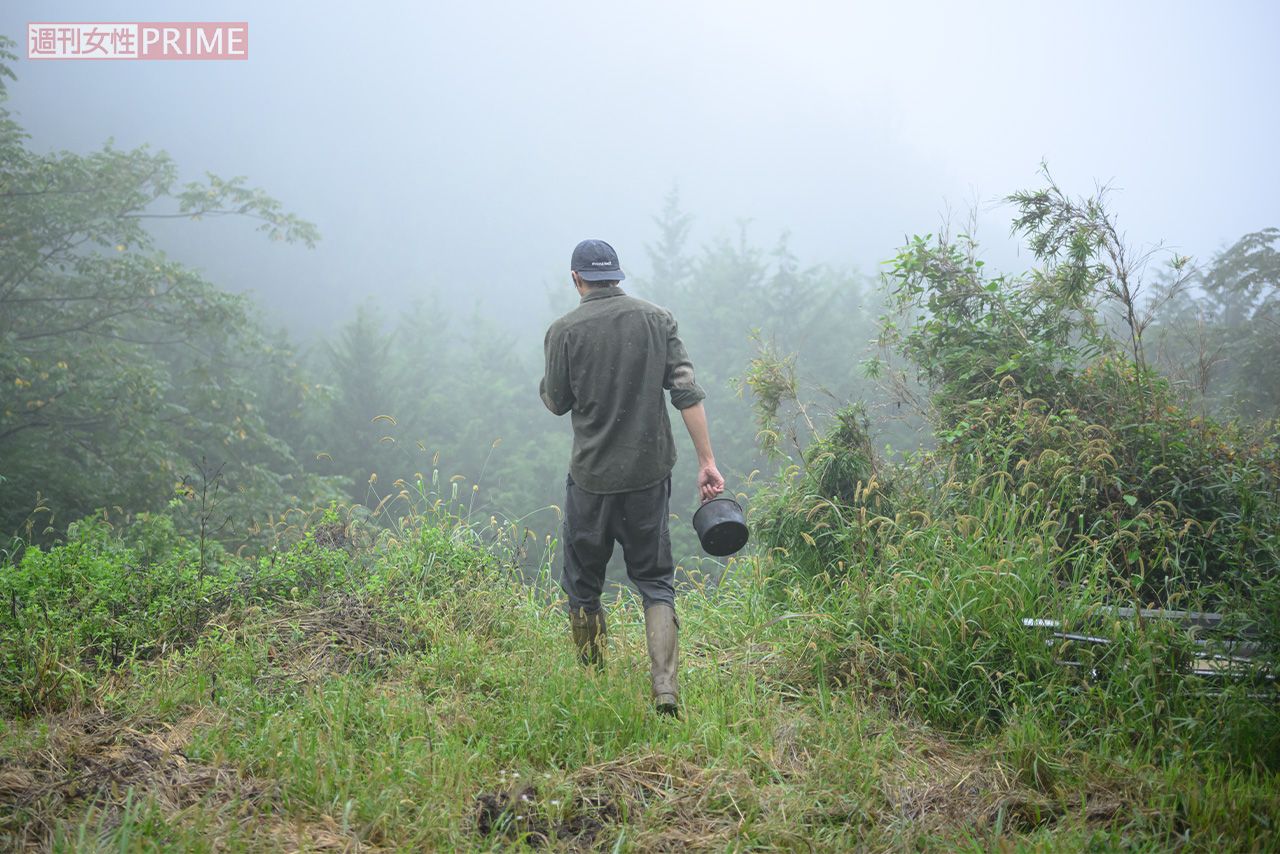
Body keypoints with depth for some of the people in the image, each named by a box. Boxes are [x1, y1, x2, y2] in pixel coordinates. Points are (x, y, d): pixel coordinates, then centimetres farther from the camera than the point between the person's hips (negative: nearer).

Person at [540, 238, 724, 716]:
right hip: (650, 473, 2)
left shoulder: (565, 331, -6)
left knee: (582, 581, 15)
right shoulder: (658, 320, 1)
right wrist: (707, 461, -2)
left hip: (591, 475, -2)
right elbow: (687, 393, -4)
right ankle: (665, 687, -4)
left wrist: (547, 384, 23)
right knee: (655, 579, 10)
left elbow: (556, 403, 1)